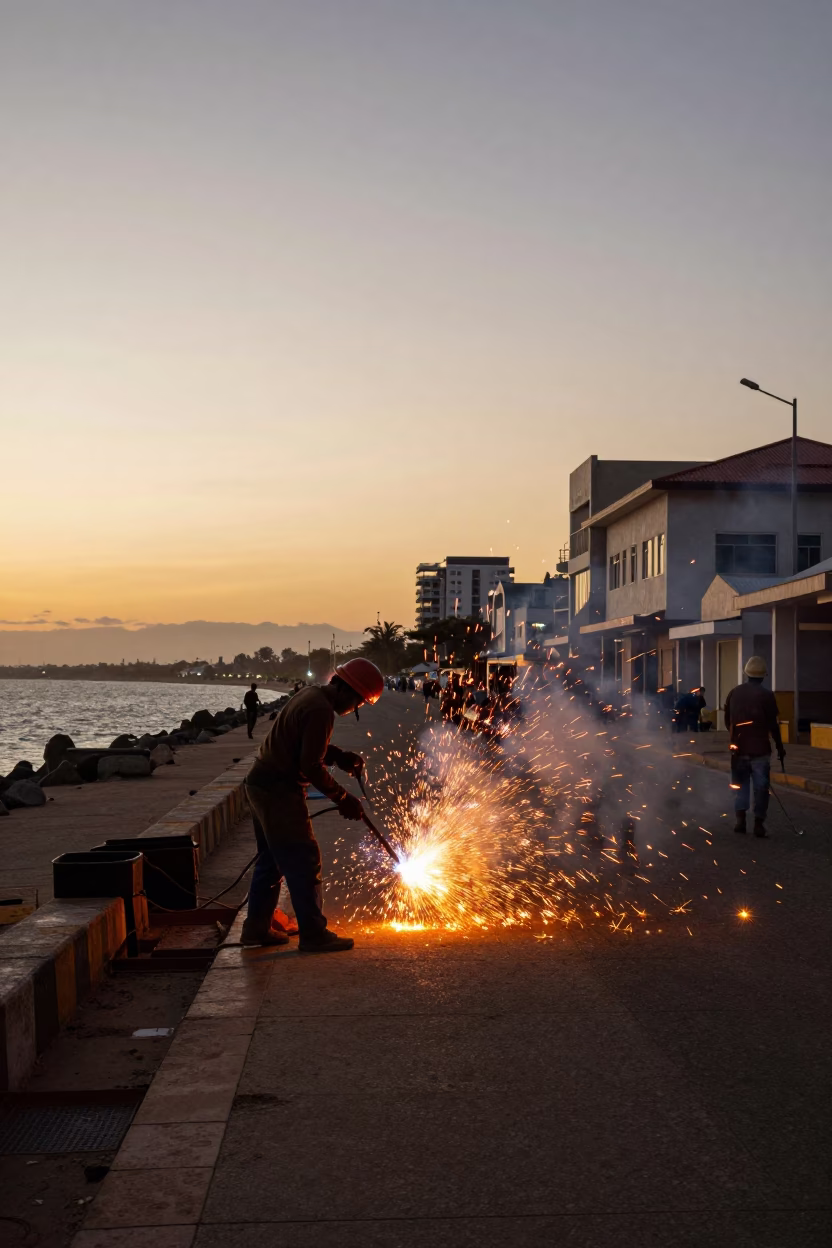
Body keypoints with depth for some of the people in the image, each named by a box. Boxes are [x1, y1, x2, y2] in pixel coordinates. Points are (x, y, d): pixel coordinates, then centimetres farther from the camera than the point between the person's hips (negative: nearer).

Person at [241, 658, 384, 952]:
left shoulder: (312, 696, 10)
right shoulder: (321, 711, -21)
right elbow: (311, 766, -22)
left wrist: (341, 757, 6)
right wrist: (342, 798, -14)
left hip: (261, 785, 10)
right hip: (280, 792, -10)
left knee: (272, 859, 18)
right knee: (304, 862, -3)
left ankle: (256, 928, 25)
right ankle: (313, 935, 4)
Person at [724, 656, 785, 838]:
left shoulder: (734, 692, 2)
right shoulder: (766, 695, -11)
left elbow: (727, 720, 10)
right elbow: (773, 725, -10)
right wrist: (780, 747, 1)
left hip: (738, 748, 4)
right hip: (760, 749, -3)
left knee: (740, 783, 15)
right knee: (761, 786, 4)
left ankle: (740, 819, 9)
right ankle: (759, 824, 2)